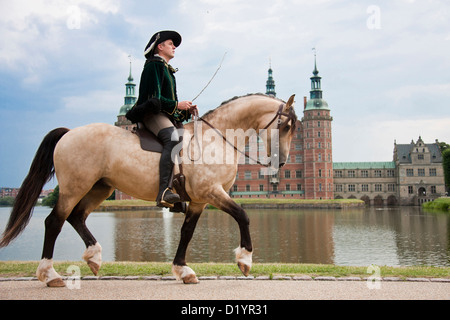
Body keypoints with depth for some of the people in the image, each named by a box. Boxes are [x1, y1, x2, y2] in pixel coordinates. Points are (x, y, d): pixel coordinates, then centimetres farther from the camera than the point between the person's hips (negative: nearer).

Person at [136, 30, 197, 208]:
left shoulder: (167, 69, 28)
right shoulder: (154, 65, -1)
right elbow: (154, 98, -13)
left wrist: (187, 110, 12)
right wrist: (177, 105, -12)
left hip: (169, 117, 10)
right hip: (152, 114, -10)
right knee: (172, 139, -35)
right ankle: (164, 192, -47)